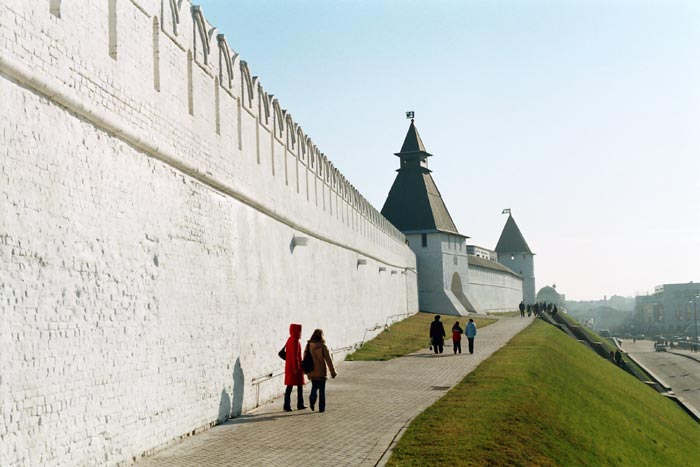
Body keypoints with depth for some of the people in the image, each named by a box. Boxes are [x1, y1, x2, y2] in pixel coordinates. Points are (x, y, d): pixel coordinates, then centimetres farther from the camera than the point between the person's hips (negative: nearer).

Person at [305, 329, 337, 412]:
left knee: (314, 387, 19)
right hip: (321, 372, -3)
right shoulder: (323, 346, -13)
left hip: (312, 371, 3)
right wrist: (333, 372, -3)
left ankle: (312, 398, -8)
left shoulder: (308, 346, -1)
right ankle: (321, 408, 8)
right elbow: (328, 360, -10)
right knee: (322, 390, 7)